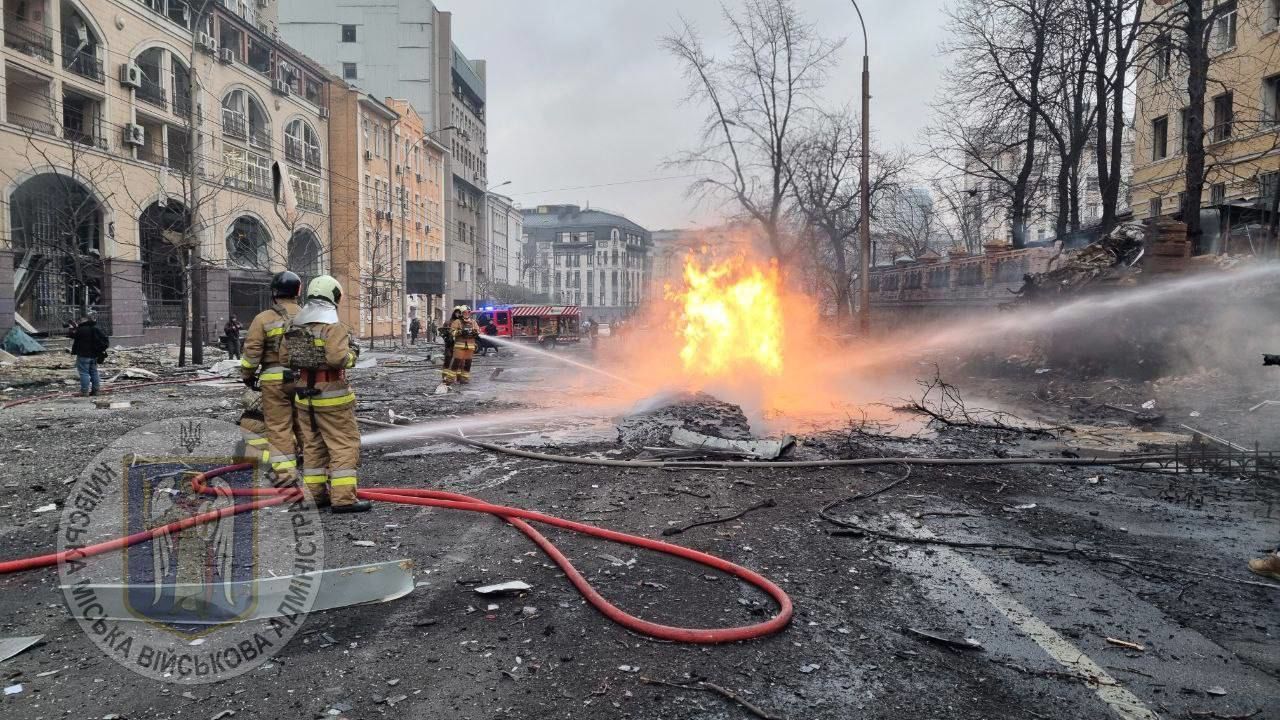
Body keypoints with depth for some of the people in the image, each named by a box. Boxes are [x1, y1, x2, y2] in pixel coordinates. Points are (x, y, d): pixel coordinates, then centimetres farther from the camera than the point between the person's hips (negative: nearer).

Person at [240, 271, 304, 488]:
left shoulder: (264, 319, -6)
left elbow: (252, 351, -5)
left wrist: (247, 376, 9)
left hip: (275, 380, -3)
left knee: (279, 427, 2)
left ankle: (285, 472, -1)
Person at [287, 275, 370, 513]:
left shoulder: (295, 326, 9)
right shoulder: (333, 326, -16)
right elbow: (337, 358, -27)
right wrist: (352, 355, -7)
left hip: (304, 393, 8)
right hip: (331, 395, -8)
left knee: (313, 445, 15)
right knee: (344, 445, -2)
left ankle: (315, 493, 21)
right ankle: (343, 498, -4)